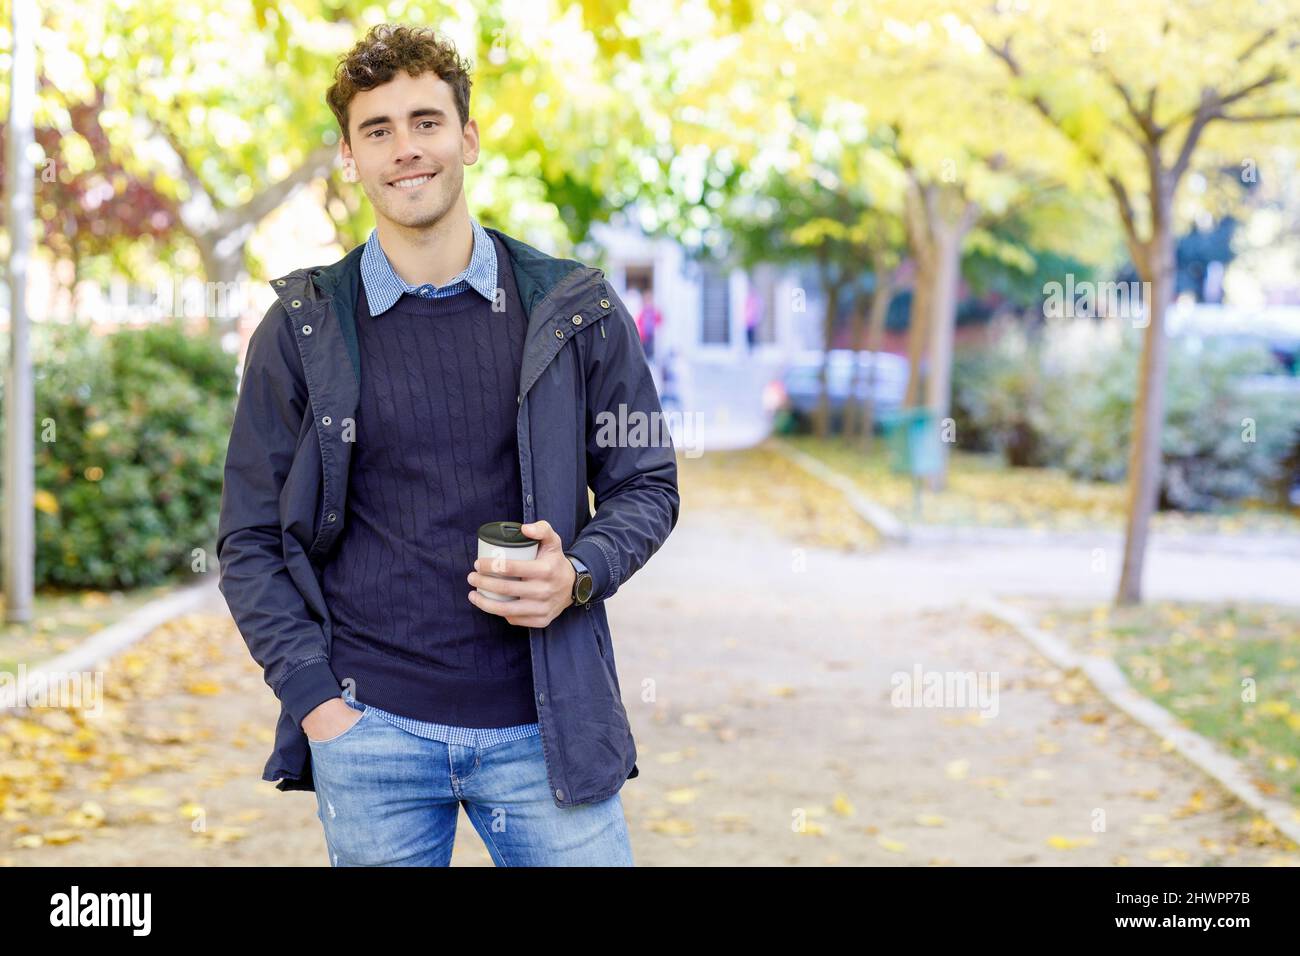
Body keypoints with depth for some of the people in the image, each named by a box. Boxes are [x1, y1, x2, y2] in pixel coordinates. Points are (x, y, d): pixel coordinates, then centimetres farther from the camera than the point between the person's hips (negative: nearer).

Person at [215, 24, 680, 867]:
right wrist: (313, 698, -5)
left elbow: (647, 485, 10)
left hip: (545, 724, 0)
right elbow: (251, 542, 5)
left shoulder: (575, 310, 3)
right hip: (371, 730, 0)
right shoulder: (302, 330, 3)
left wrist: (580, 574, -10)